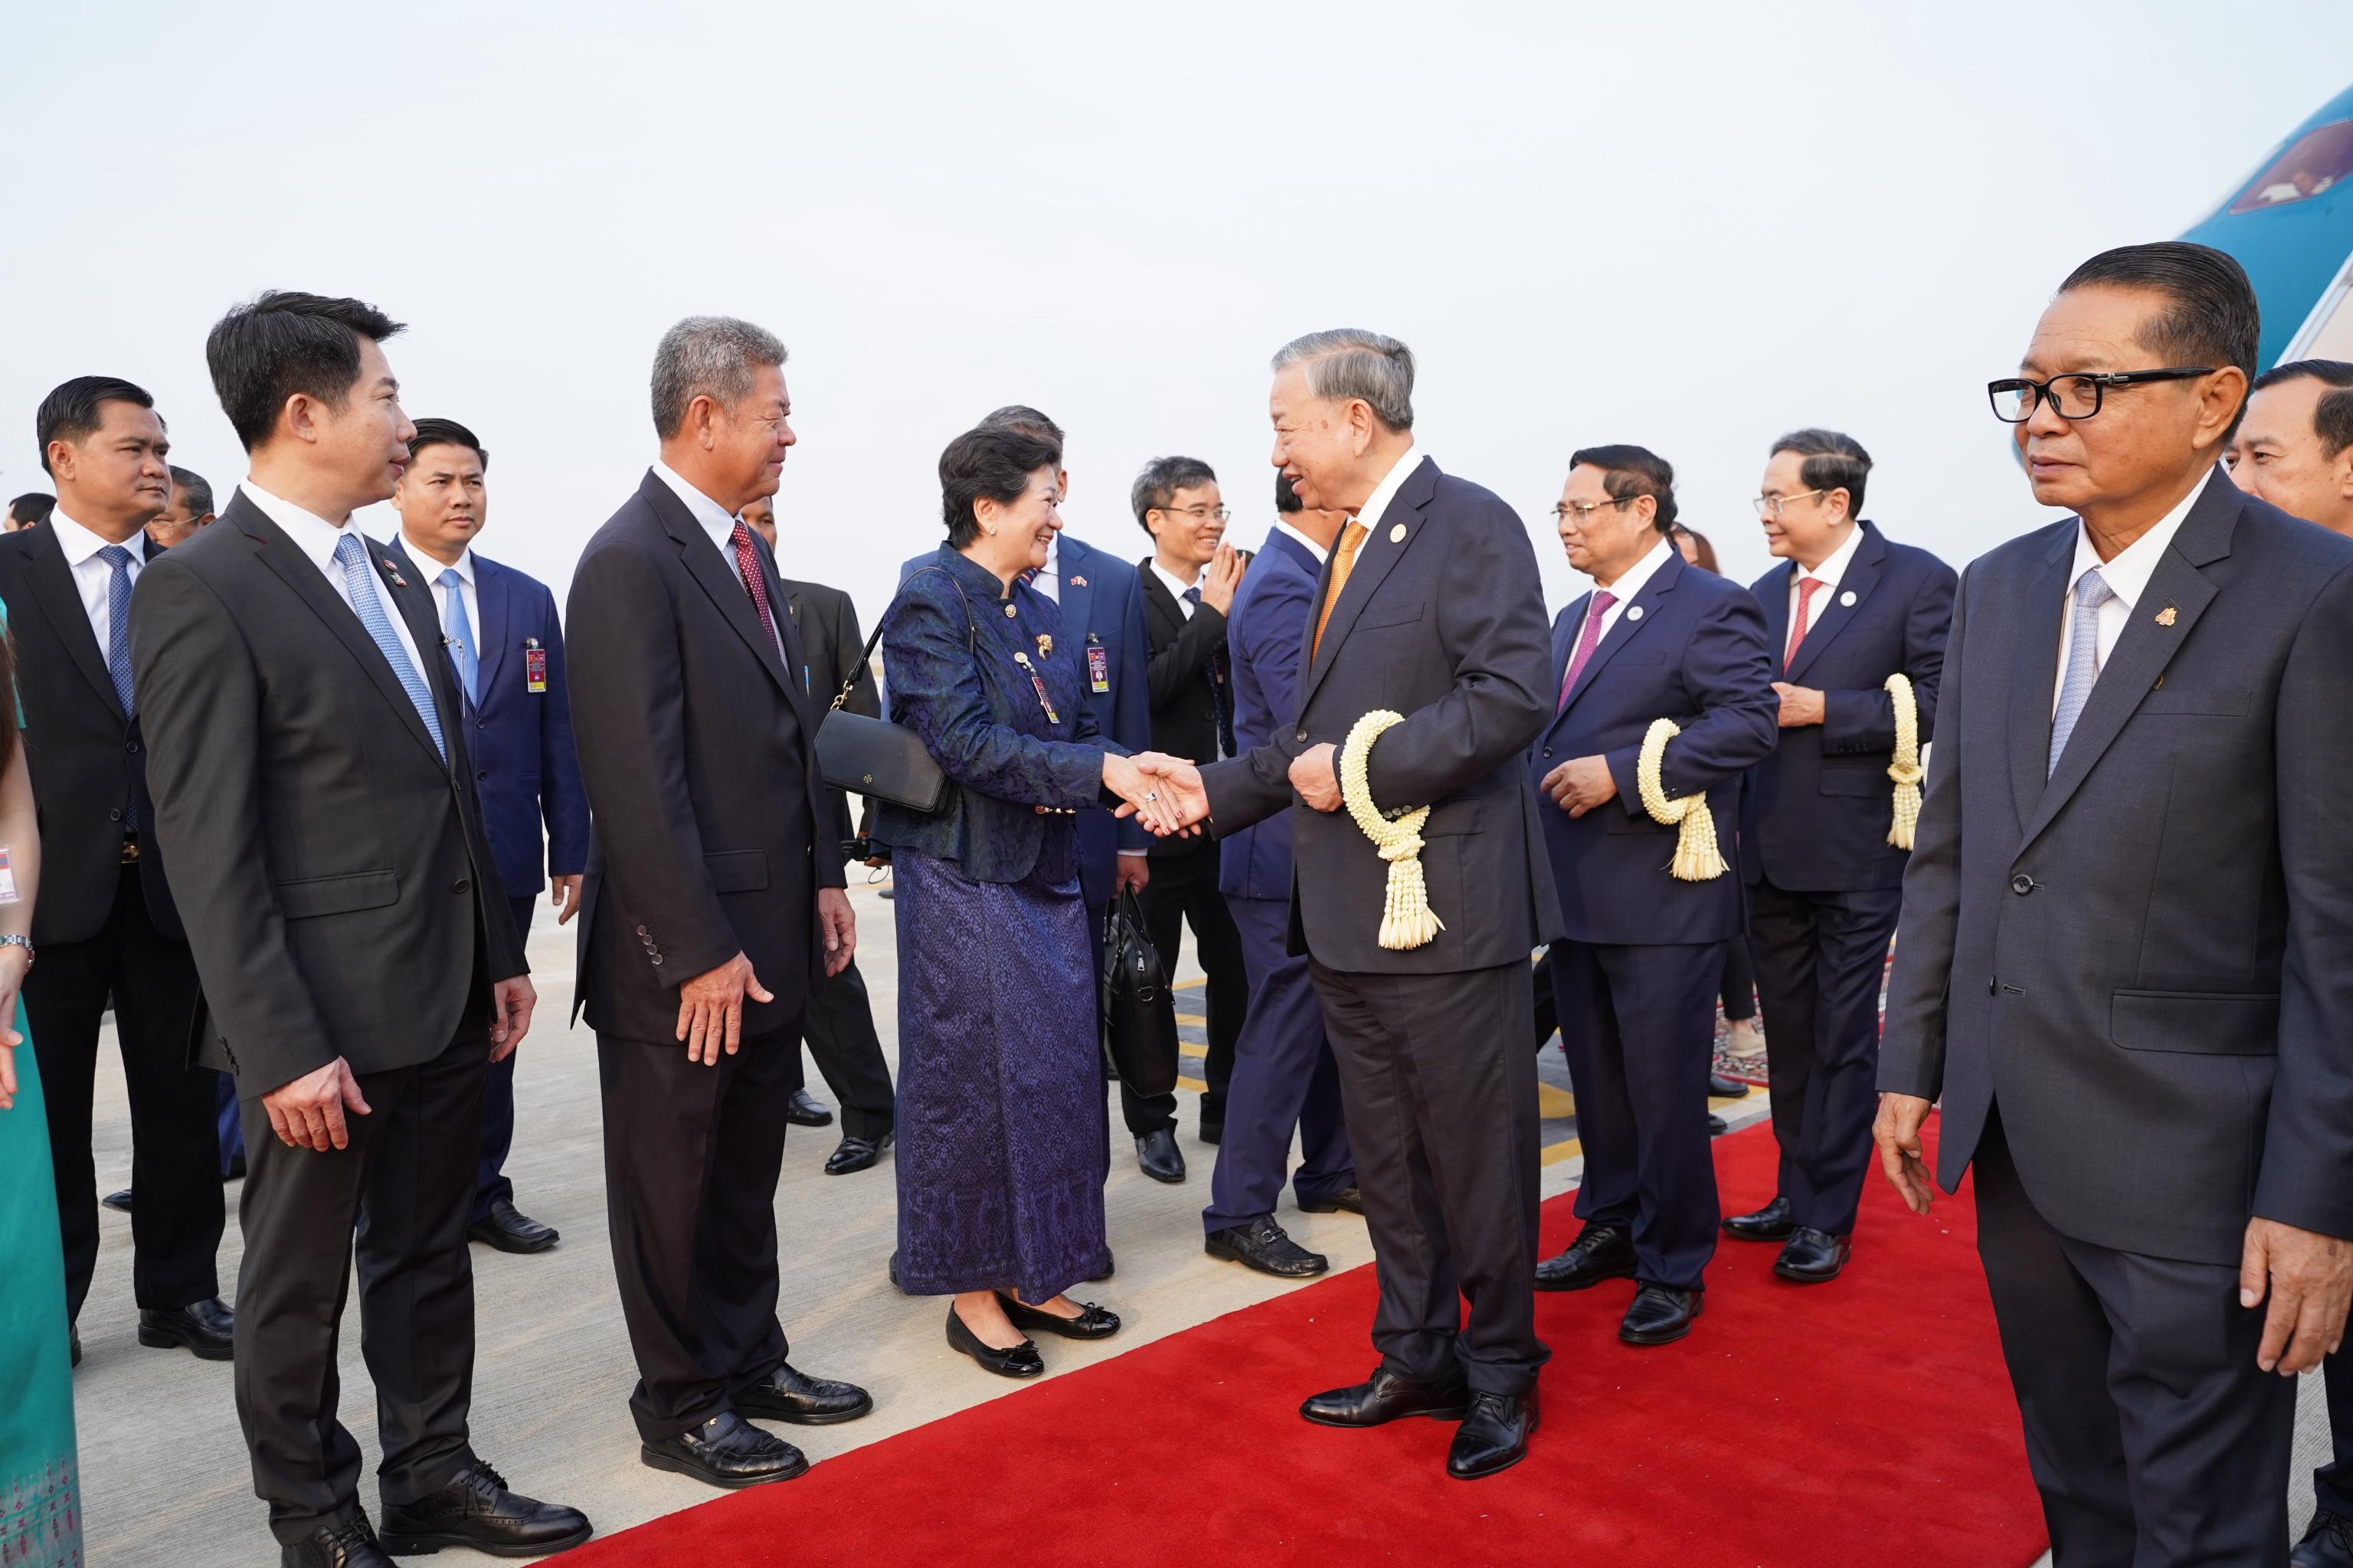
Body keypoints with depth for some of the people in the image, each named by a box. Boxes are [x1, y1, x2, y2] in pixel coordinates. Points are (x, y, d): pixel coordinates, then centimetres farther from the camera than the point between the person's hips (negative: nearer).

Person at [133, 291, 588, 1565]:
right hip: (327, 1025, -7)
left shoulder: (391, 576, 11)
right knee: (299, 1285, 11)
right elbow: (208, 847, -17)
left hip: (444, 1001, 8)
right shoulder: (200, 588, -14)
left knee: (429, 1255, 19)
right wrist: (283, 1048, -18)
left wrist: (499, 955, 14)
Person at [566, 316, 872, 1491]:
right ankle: (682, 1408, 25)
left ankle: (751, 1361, 37)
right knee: (672, 1185, 9)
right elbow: (638, 779, -21)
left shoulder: (745, 549, 11)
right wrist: (699, 952, -21)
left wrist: (822, 878, 12)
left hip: (768, 935, 9)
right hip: (683, 953, -9)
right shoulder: (631, 560, -17)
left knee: (747, 1172, 21)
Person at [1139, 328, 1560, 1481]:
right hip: (1347, 912, 9)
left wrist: (1359, 768, -19)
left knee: (1475, 1157, 5)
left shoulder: (1469, 525, -11)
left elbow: (1511, 697, -23)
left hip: (1445, 909, -9)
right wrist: (1220, 789, 13)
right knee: (1386, 1157, 18)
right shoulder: (1350, 547, 17)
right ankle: (1418, 1357, 33)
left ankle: (1500, 1374, 24)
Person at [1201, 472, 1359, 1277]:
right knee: (1284, 1029, -2)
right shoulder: (1281, 590, -20)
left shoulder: (1299, 578, 11)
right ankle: (1239, 1215, 10)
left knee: (1329, 1020, 19)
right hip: (1290, 854, -10)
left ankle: (1329, 1173, 34)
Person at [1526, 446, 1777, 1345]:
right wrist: (1552, 783, 7)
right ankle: (1611, 1230, 33)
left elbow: (1748, 722, -20)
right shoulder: (1574, 620, 18)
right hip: (1578, 895, 8)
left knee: (1664, 1093, 1)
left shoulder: (1709, 608, -10)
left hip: (1662, 898, -8)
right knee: (1596, 1082, 18)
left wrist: (1621, 774, -24)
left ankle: (1674, 1271, 15)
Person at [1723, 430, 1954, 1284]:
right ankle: (1796, 1194, 27)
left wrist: (1820, 709, -17)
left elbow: (1938, 702, -14)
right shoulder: (1766, 592, 12)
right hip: (1772, 852, 6)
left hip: (1858, 850, -6)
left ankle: (1827, 1218, 12)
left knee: (1843, 1038, 2)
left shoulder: (1917, 580, -8)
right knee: (1788, 1035, 15)